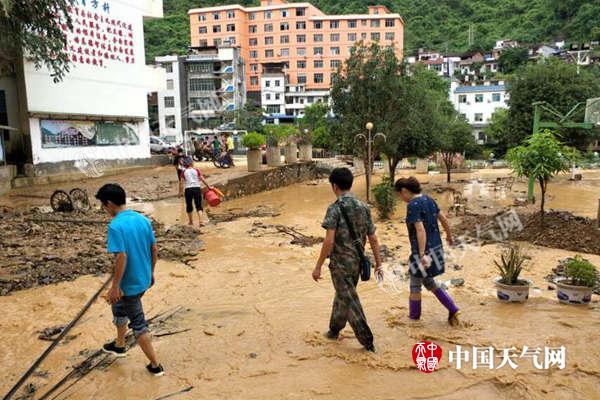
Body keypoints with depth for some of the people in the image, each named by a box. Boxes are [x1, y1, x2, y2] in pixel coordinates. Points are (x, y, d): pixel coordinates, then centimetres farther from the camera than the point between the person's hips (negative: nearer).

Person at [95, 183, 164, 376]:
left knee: (138, 324, 7)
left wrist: (115, 286, -17)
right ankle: (119, 345, 49)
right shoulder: (143, 219, 0)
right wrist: (151, 272, 18)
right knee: (118, 308, 30)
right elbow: (154, 248, 6)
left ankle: (155, 365, 15)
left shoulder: (115, 226, -22)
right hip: (144, 279, 8)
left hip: (130, 284, -8)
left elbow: (122, 257, -26)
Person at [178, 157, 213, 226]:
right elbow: (202, 179, 0)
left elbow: (181, 182, -2)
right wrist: (208, 186, 8)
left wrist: (180, 192, 2)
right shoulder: (196, 170, 2)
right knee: (199, 205, 0)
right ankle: (200, 221, -14)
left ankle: (190, 221, 27)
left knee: (189, 205, 16)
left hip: (188, 189, 1)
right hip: (197, 188, -1)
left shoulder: (184, 172, 3)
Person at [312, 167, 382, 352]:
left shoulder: (335, 208, -16)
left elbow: (329, 241, -20)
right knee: (342, 295, 23)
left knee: (349, 301, 3)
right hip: (357, 261, 7)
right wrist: (378, 263, 11)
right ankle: (334, 330, 40)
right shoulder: (363, 207, 2)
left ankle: (367, 341, 5)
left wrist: (318, 266, -13)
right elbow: (373, 238, 4)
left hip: (340, 262, -6)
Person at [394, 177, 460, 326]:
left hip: (423, 250, -8)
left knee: (415, 286, 10)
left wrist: (422, 255, -31)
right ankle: (453, 310, 17)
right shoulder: (428, 199, 6)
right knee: (429, 282, 23)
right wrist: (449, 236, 31)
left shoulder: (412, 205, -19)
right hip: (436, 248, 8)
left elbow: (420, 230, -28)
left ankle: (414, 318, 24)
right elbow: (444, 219, 14)